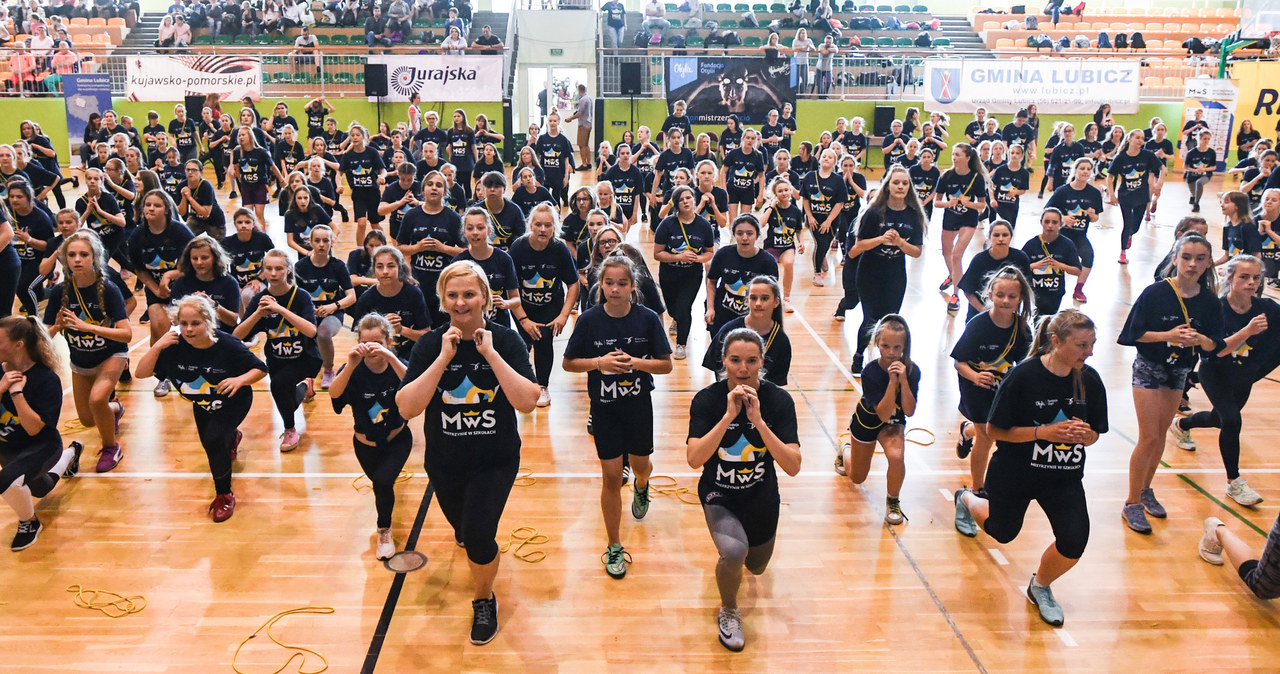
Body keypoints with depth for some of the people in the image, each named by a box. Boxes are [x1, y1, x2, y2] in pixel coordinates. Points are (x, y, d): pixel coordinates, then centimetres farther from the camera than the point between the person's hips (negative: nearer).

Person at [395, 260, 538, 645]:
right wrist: (444, 359, -27)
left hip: (495, 461, -2)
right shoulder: (430, 345, -10)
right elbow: (406, 408, -20)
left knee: (478, 536, -15)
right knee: (462, 529, 22)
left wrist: (490, 354, -28)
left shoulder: (506, 341, -13)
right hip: (444, 462, 3)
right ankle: (467, 528, 62)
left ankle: (484, 600, 16)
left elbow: (527, 402, -25)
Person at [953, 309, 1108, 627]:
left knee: (1075, 541, -14)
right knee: (1002, 532, 19)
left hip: (1065, 478, 3)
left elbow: (1094, 434, 3)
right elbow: (994, 429, -18)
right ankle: (966, 499, 54)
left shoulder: (1090, 380, -9)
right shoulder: (1023, 376, -23)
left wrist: (1086, 434, -21)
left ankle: (1040, 586, 19)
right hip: (1015, 474, -3)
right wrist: (1044, 431, -27)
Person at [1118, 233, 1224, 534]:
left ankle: (1145, 489, 32)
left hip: (1180, 372, 4)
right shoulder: (1155, 293, -15)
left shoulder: (1209, 302, -5)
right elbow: (1134, 333, -15)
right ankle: (1132, 503, 6)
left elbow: (1215, 346, -2)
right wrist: (1168, 334, -26)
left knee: (1160, 435, 13)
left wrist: (1200, 339, -23)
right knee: (1149, 437, -6)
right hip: (1149, 367, -4)